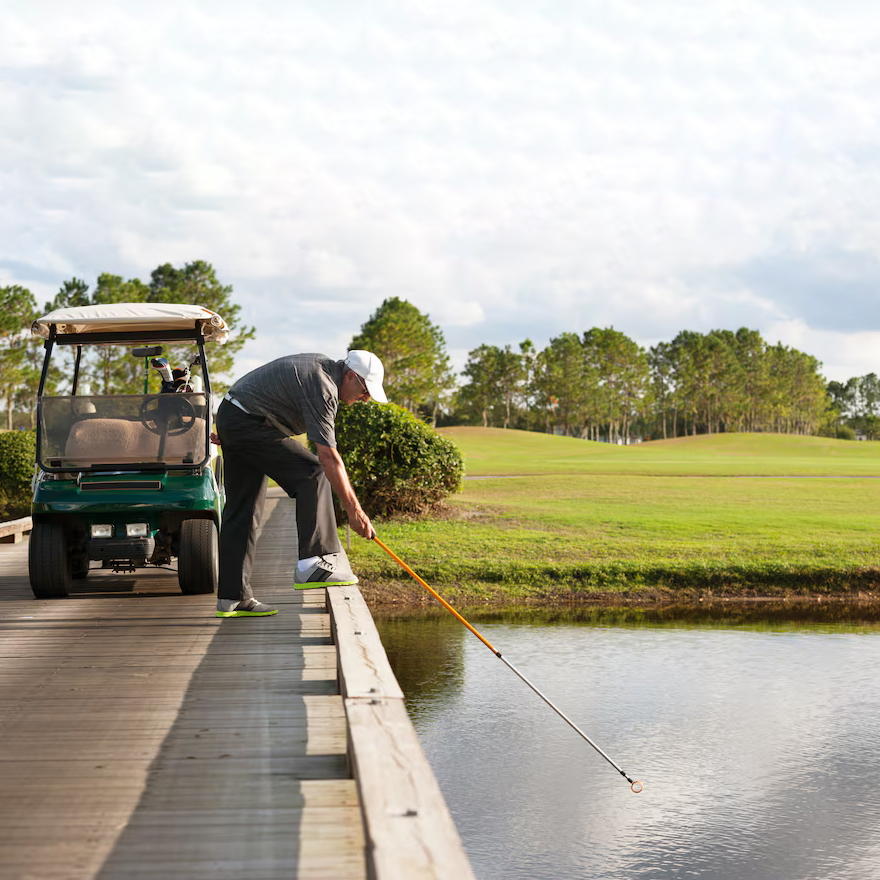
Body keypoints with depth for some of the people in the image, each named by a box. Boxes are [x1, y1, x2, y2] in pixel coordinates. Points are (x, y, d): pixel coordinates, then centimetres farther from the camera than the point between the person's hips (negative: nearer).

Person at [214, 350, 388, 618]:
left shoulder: (322, 366, 13)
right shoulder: (322, 387, -19)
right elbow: (329, 457, -23)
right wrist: (354, 510, -22)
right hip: (248, 424, -11)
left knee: (242, 510, 8)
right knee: (312, 474, -13)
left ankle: (232, 596, 9)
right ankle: (313, 564, -15)